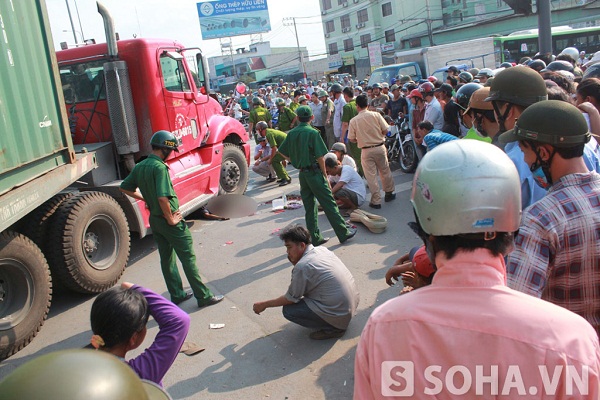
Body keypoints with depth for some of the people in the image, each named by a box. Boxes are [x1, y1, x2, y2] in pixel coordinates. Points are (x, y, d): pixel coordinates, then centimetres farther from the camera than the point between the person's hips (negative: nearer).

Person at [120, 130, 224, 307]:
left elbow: (125, 188, 15)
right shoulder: (159, 167, -23)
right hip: (168, 220, -9)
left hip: (154, 219, 9)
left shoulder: (139, 167, 4)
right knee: (188, 259, 0)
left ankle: (177, 295, 28)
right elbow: (163, 197, -32)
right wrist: (171, 219, -20)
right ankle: (203, 296, 8)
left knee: (167, 258, 17)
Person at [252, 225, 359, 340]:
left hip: (340, 315, -9)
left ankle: (333, 328, 1)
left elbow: (290, 298, -8)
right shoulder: (322, 249, 4)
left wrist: (264, 305, 4)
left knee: (288, 310, -3)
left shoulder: (302, 267, -20)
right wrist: (294, 261, 4)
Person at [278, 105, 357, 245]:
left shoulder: (292, 133, 5)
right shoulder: (312, 132, -12)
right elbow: (320, 157, -13)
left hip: (302, 174, 6)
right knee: (329, 204, 1)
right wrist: (325, 176, -6)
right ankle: (343, 233, 7)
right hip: (314, 172, -6)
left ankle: (315, 238, 14)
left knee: (309, 207, 11)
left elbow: (283, 152, 12)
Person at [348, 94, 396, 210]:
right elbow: (385, 131, -3)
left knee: (371, 176, 4)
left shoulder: (354, 121, -8)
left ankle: (376, 201, 7)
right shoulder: (376, 115, -6)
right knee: (385, 171, 19)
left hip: (366, 151, -2)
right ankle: (389, 193, 34)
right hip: (380, 147, 2)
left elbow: (351, 139, -4)